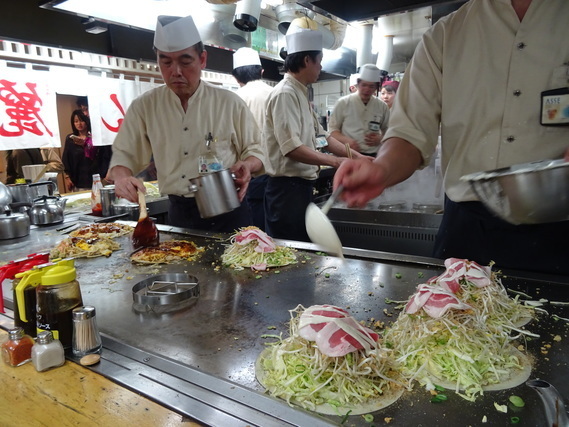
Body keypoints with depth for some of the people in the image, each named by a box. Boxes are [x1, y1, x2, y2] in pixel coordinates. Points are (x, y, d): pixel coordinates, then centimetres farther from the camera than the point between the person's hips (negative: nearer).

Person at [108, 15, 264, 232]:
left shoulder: (229, 102, -3)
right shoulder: (144, 107, 1)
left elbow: (254, 149, 3)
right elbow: (124, 156, 6)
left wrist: (247, 165, -19)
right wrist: (121, 178, -16)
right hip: (179, 214, 2)